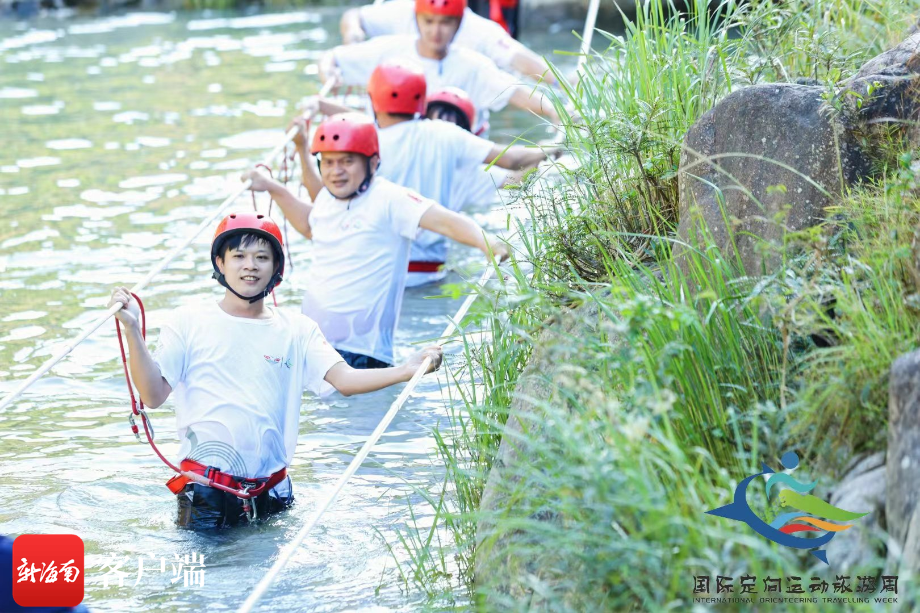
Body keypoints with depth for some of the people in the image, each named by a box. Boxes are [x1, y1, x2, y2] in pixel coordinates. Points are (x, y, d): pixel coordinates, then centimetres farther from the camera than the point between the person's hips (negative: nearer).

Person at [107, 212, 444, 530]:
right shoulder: (187, 322, 2)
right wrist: (132, 332, -18)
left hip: (271, 490, 3)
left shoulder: (297, 331, 8)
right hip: (206, 488, -3)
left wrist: (406, 371, -19)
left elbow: (344, 379, -4)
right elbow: (153, 395, -6)